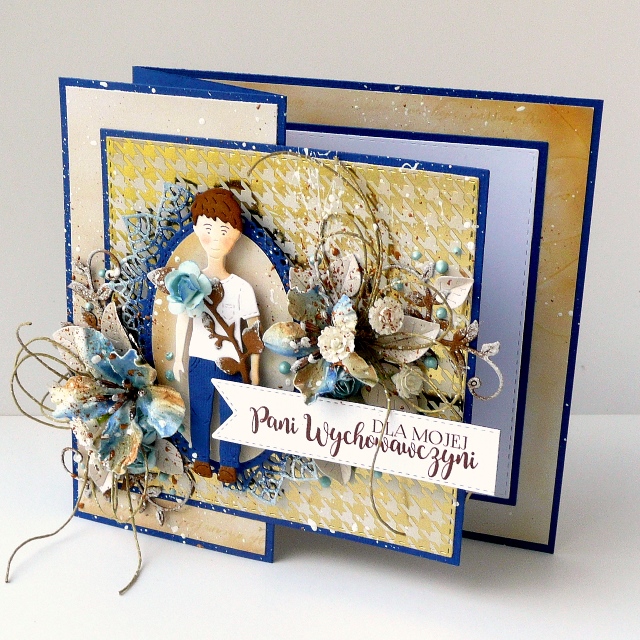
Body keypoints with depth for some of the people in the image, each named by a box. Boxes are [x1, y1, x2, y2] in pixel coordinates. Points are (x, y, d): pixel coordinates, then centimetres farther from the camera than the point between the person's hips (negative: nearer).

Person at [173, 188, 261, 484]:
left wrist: (254, 368, -3)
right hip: (199, 359, 2)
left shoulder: (241, 288, -10)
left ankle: (229, 463, 23)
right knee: (200, 411, 13)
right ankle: (201, 458, 31)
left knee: (230, 414, 7)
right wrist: (178, 357, 10)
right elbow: (183, 321, 7)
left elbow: (254, 329, -4)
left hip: (232, 362, -2)